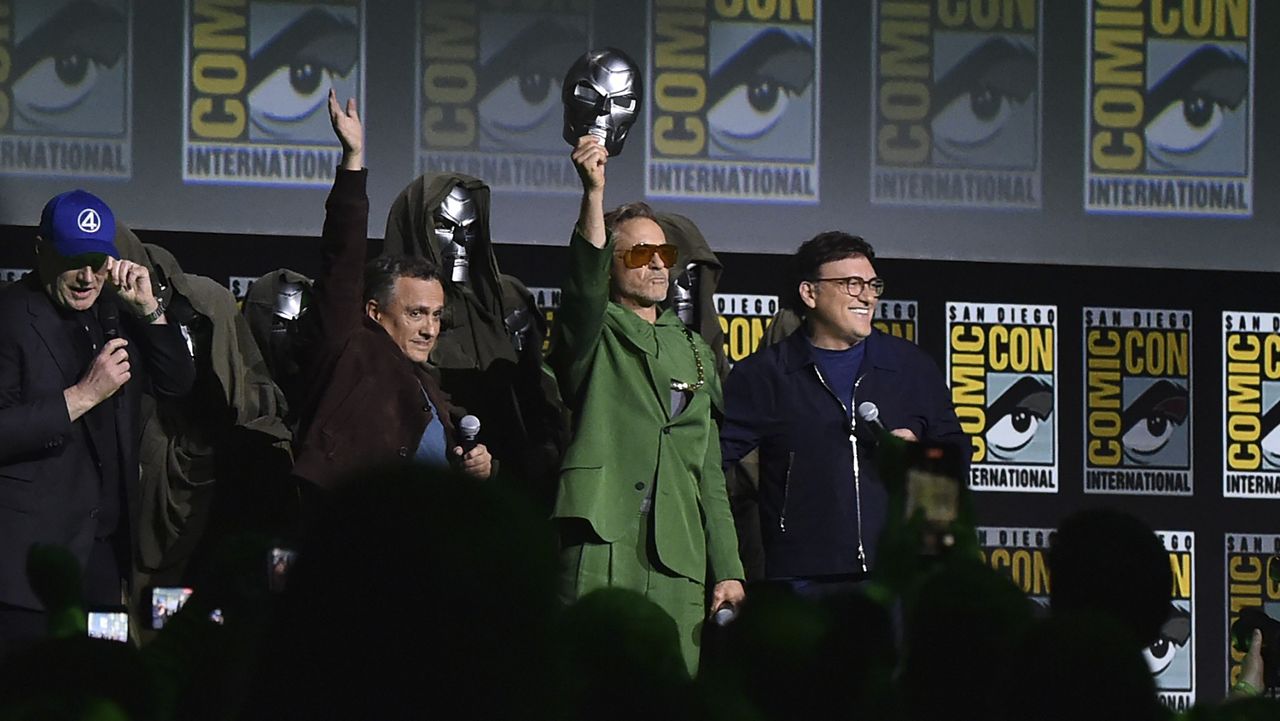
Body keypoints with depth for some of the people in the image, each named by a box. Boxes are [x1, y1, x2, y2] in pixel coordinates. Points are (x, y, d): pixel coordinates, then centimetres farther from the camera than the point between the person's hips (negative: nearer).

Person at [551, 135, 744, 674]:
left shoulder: (692, 349, 24)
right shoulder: (594, 335, 9)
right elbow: (585, 284, -16)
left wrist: (727, 567, 14)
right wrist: (594, 194, -31)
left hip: (679, 564, 5)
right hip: (602, 545, -5)